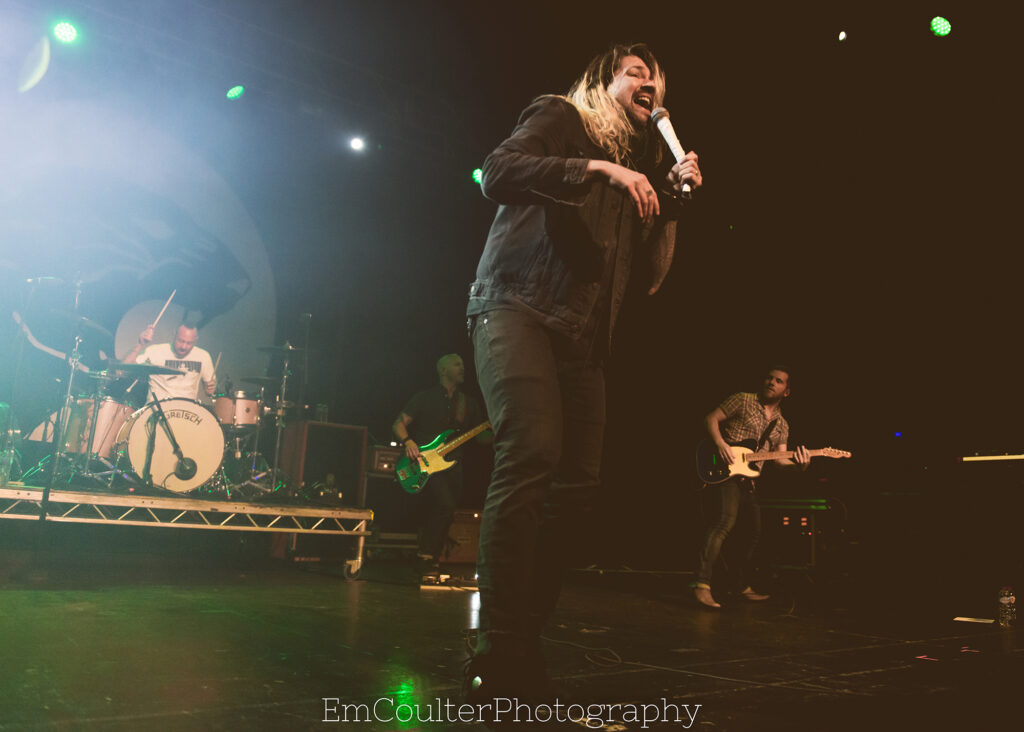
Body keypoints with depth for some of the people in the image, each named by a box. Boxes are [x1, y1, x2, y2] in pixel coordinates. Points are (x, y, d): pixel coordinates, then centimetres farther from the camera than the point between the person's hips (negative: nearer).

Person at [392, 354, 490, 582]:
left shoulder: (469, 403, 17)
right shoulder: (425, 397, 5)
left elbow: (480, 435, 15)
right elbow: (399, 423, 3)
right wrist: (408, 442, -16)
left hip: (452, 464, 5)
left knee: (437, 512, 1)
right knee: (446, 504, -24)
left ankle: (430, 563, 15)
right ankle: (427, 560, -12)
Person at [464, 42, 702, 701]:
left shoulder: (640, 158, 27)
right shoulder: (560, 118, 9)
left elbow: (646, 253, 22)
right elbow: (497, 171, -11)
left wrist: (672, 193, 10)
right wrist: (597, 168, -16)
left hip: (583, 334, 7)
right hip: (518, 306, -7)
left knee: (577, 479, -3)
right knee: (531, 455, -25)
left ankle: (527, 641, 7)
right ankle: (499, 657, -20)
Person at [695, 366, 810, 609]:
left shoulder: (781, 425, 16)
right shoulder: (743, 400, 0)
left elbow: (779, 458, 8)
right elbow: (711, 418, -2)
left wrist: (798, 465, -13)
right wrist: (720, 444, -18)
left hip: (747, 478, 8)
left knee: (752, 532, 14)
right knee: (725, 521, -25)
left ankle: (742, 587, 31)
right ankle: (702, 584, -30)